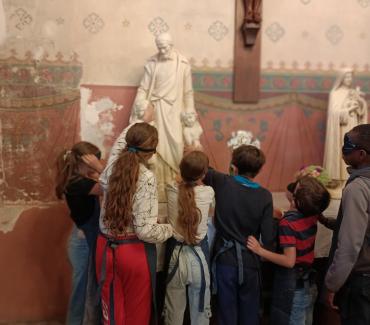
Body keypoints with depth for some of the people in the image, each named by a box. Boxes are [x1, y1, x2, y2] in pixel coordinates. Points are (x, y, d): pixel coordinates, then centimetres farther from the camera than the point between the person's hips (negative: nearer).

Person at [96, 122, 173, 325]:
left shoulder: (111, 166, -3)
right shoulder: (146, 178, -20)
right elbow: (145, 231, -23)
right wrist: (170, 229, -2)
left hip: (106, 247, 6)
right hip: (134, 251, -6)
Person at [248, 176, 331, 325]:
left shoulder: (288, 223, -26)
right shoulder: (312, 216, -6)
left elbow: (289, 261, -28)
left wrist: (260, 250, -25)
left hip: (293, 289, -7)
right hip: (309, 285, 7)